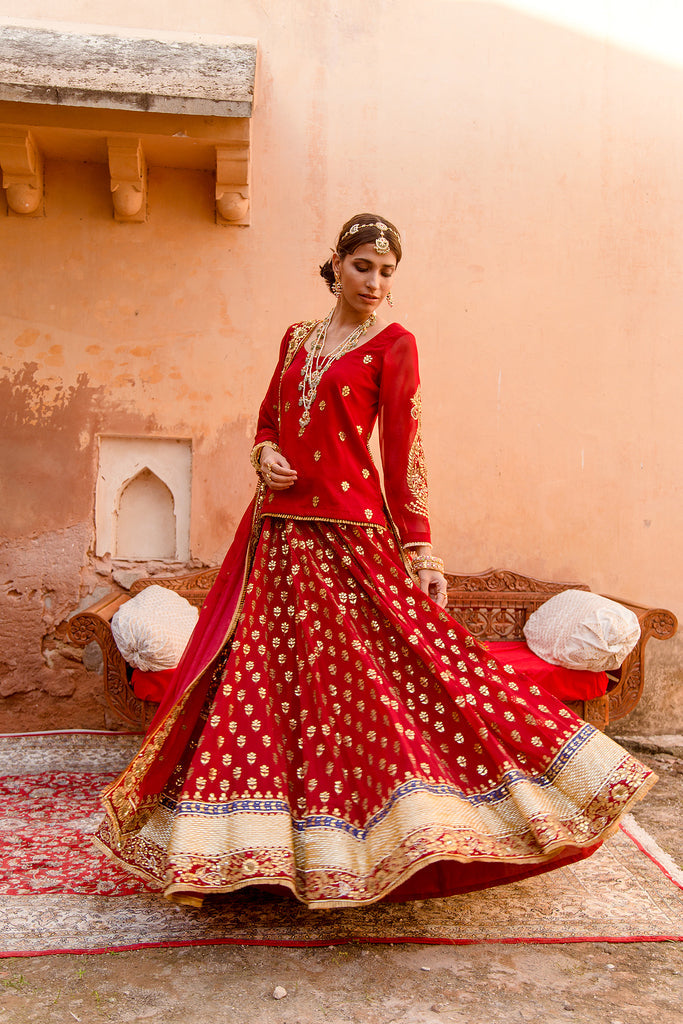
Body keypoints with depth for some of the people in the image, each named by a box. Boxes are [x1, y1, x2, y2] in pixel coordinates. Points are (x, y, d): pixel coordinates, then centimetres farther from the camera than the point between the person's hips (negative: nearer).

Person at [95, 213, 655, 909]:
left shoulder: (393, 343, 1)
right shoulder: (296, 338, 16)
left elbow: (402, 452, -4)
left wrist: (418, 549, -9)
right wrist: (265, 455, -2)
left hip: (349, 536, -5)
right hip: (277, 532, 5)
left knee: (366, 683, -6)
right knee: (258, 682, 6)